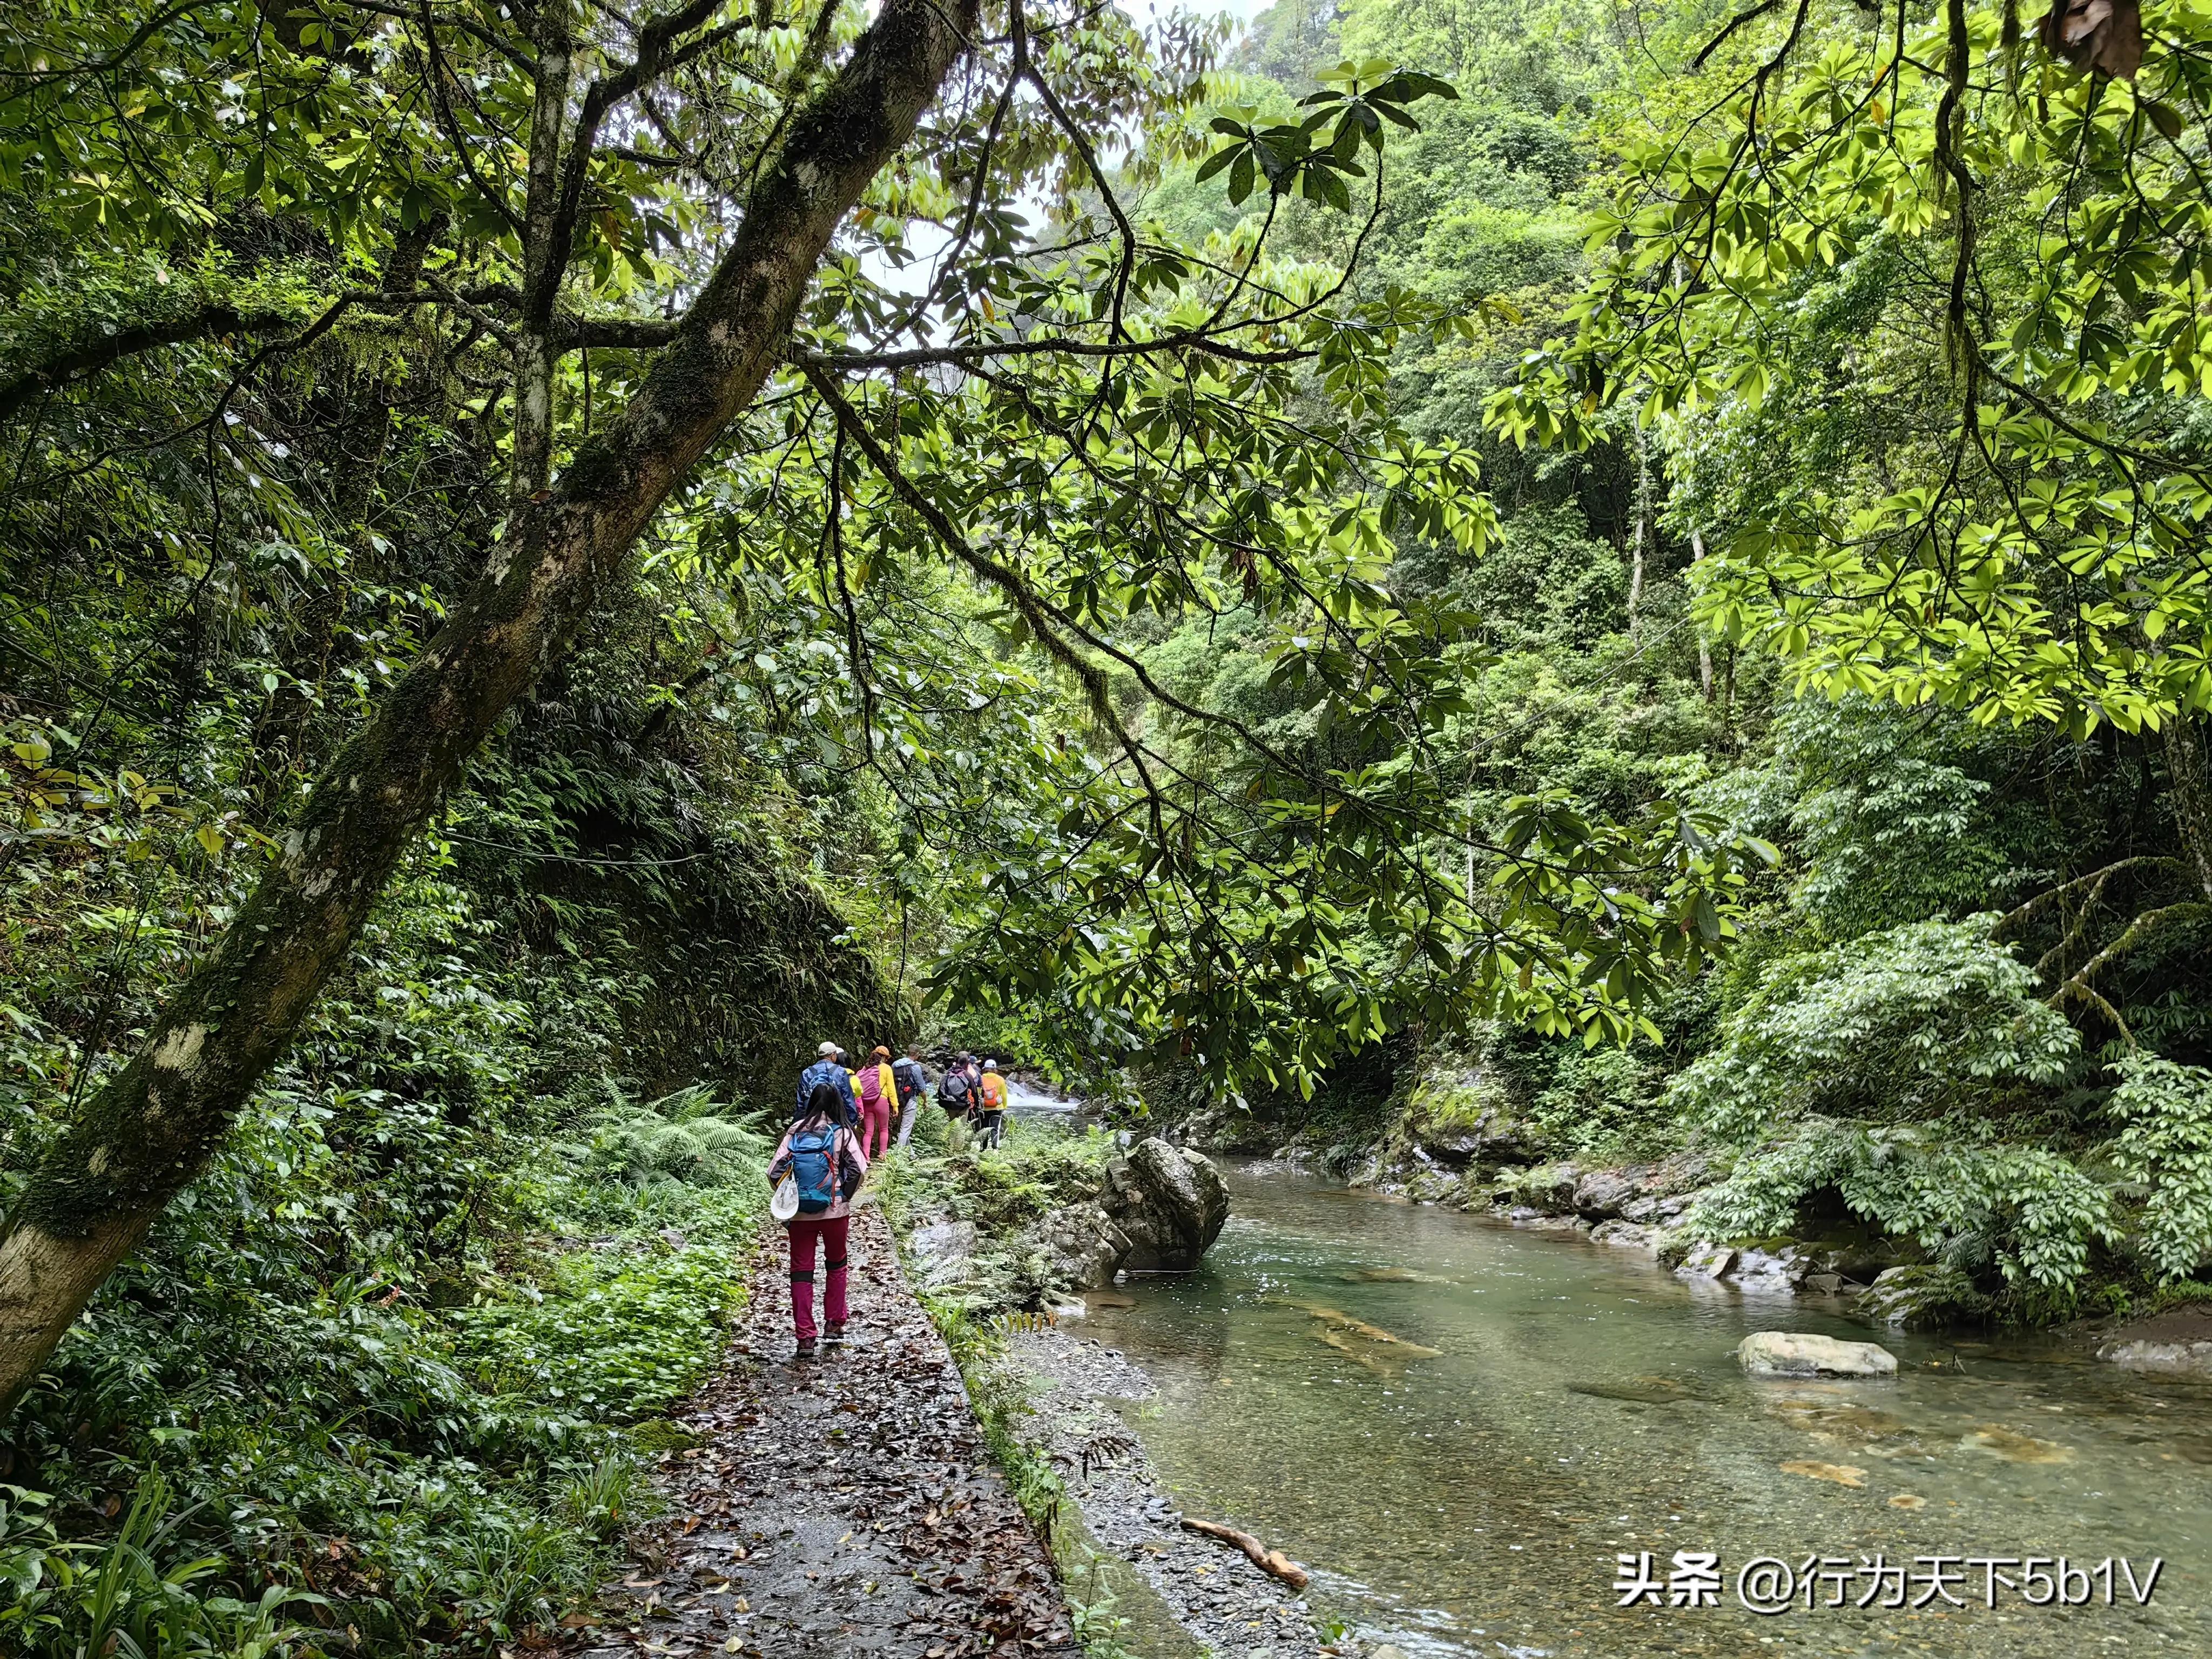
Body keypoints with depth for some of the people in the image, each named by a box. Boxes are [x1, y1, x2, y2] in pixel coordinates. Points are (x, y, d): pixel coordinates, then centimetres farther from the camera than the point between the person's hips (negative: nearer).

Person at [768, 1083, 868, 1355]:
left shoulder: (796, 1131, -1)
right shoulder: (842, 1132, -6)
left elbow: (774, 1171, -6)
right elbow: (860, 1169, -15)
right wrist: (845, 1195, 0)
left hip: (800, 1213, 0)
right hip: (835, 1211, 0)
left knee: (801, 1271, 8)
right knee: (836, 1265, 21)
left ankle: (805, 1336, 5)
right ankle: (834, 1323, 28)